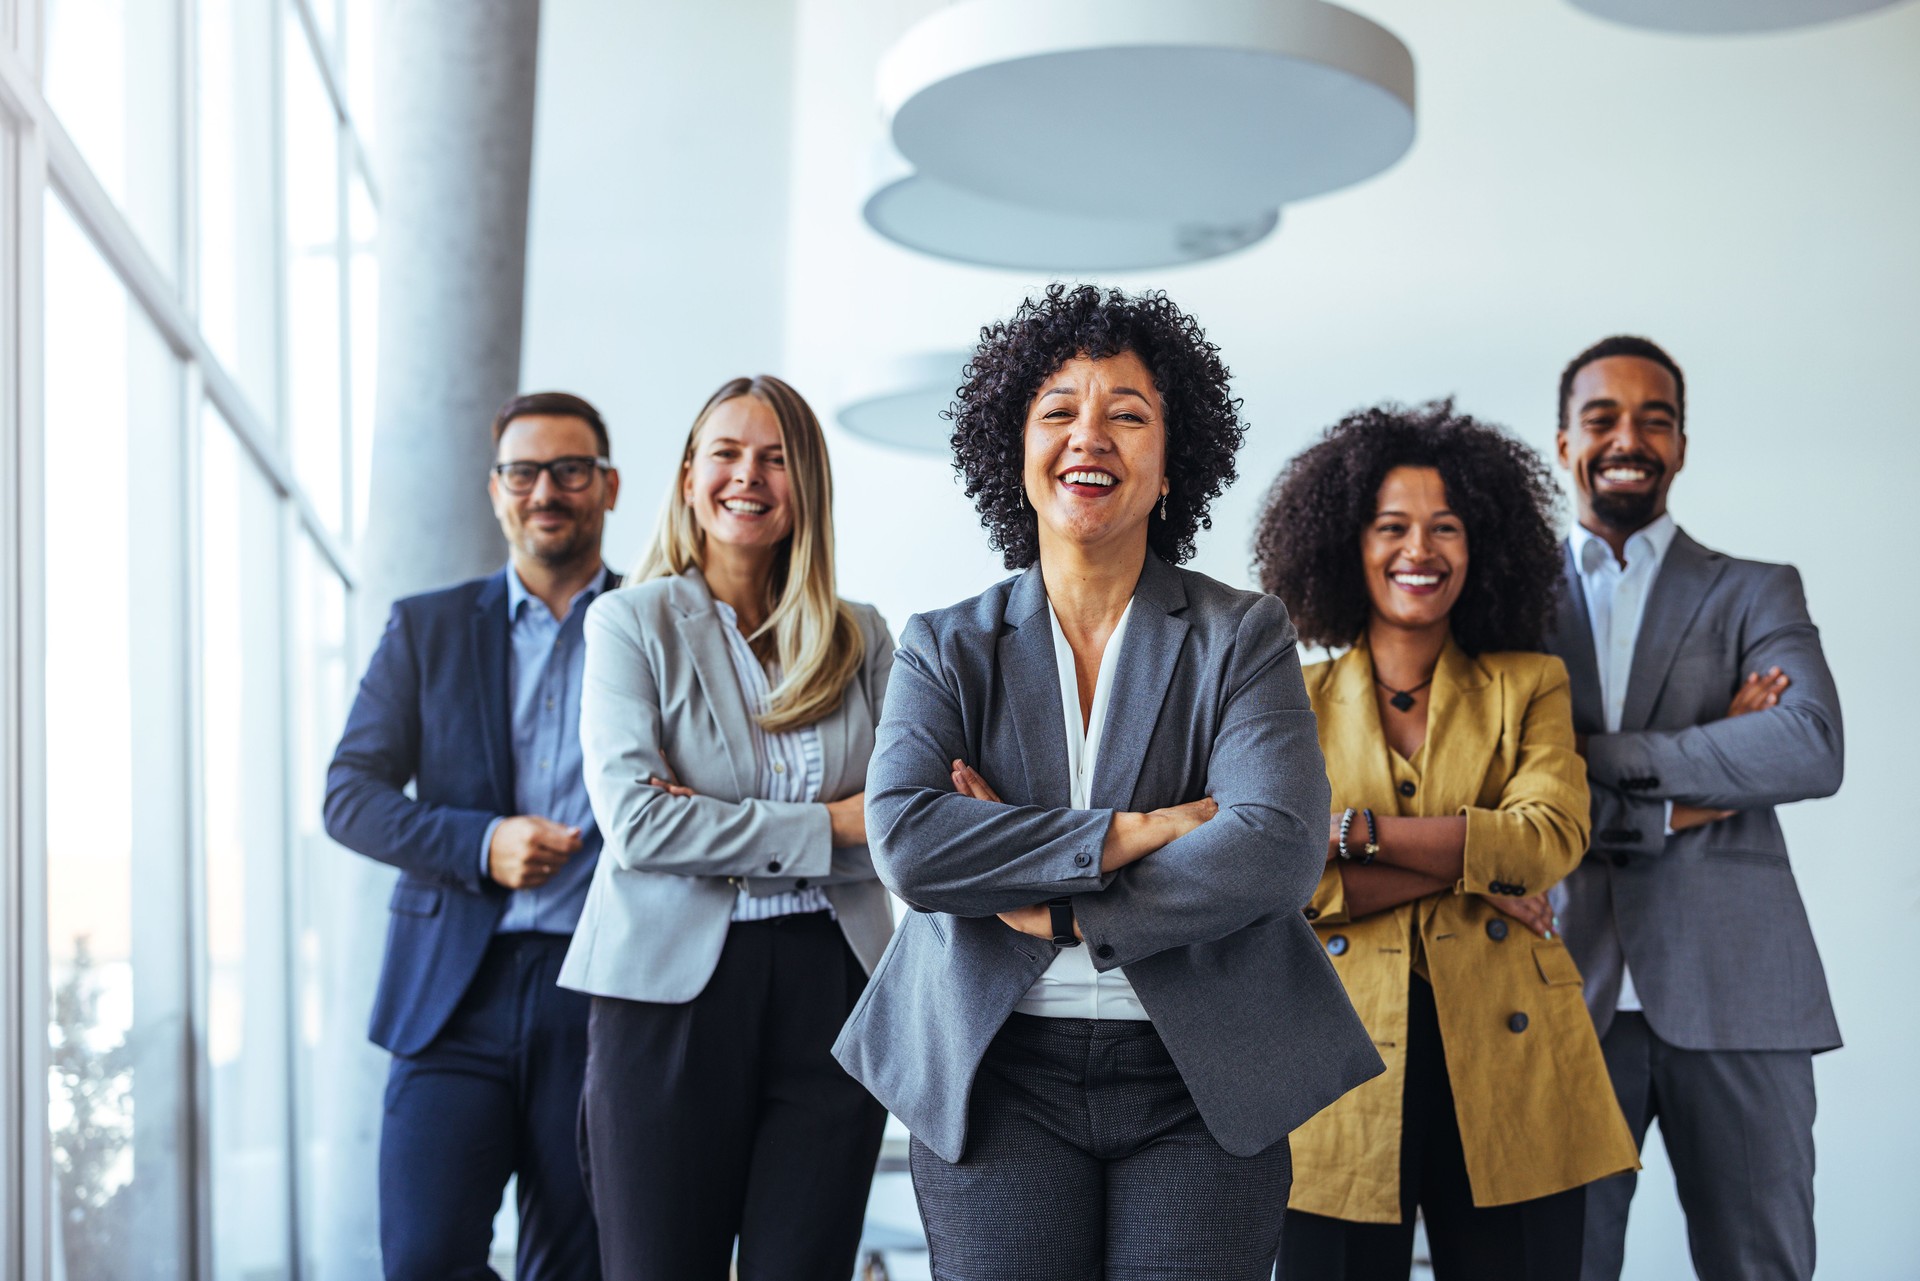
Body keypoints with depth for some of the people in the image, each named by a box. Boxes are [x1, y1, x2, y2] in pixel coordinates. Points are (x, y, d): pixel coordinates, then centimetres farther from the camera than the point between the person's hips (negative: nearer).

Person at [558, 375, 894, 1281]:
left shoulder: (862, 640, 11)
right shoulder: (631, 623, 2)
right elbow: (633, 822, -10)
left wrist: (712, 825, -10)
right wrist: (824, 826, -10)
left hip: (831, 987, 3)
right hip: (671, 988, -2)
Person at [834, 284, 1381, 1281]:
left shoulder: (1244, 636, 3)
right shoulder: (947, 647, 6)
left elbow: (1277, 849, -11)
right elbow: (905, 842, -11)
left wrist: (1050, 909, -12)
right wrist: (1130, 833, -16)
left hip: (1200, 1089, 0)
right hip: (994, 1080, 1)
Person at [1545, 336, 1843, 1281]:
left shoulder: (1756, 594, 11)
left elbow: (1813, 750, -8)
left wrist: (1598, 754, -10)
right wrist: (1680, 806, -9)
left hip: (1733, 992, 0)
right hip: (1566, 992, 0)